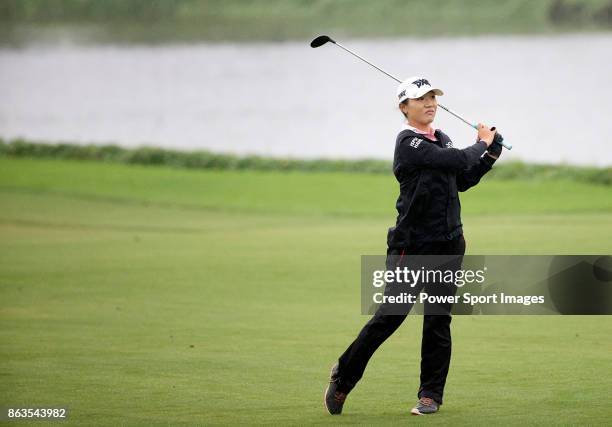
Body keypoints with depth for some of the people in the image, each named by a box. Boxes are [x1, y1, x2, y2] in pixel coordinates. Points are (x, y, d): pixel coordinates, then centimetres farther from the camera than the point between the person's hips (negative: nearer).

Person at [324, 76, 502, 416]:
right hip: (412, 245, -7)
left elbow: (462, 181, 21)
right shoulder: (409, 143, -13)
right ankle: (344, 376, 8)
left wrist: (490, 154, 11)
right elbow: (457, 161, -20)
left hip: (449, 244, 7)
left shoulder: (440, 139, 14)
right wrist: (482, 145, -1)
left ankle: (431, 394, 12)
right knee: (391, 314, -8)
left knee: (438, 319, 5)